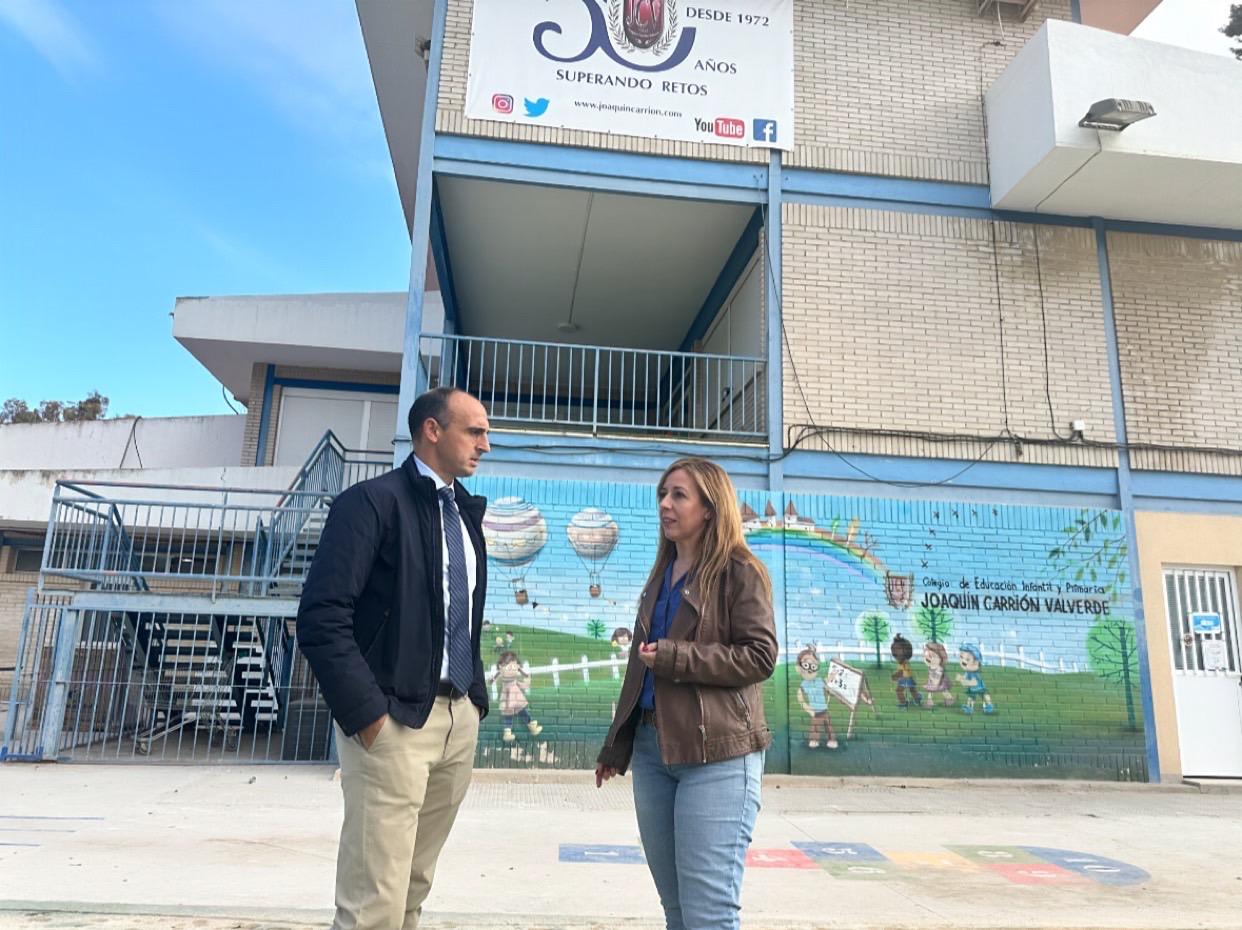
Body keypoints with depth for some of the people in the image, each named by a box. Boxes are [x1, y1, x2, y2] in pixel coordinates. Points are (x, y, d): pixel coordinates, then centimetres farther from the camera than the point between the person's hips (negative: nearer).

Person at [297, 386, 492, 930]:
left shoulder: (465, 512, 15)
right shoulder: (373, 500, -9)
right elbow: (321, 616, -16)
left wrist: (476, 698, 11)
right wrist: (366, 712, -18)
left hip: (459, 719, 7)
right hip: (395, 719, -7)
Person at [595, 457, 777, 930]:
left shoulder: (740, 571, -4)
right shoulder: (661, 575, 17)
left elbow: (759, 656, -13)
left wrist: (672, 657, -15)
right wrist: (617, 746, 19)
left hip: (717, 753, -7)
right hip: (652, 748, 7)